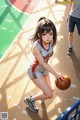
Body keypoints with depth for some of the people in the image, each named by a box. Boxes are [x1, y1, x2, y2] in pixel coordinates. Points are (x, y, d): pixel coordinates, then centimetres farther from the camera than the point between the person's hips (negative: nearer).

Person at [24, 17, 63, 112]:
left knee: (50, 90, 20)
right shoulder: (36, 47, -36)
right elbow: (43, 63, -27)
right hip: (35, 70, -6)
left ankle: (42, 96, 57)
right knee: (49, 95, -6)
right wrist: (56, 74, -21)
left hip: (44, 69, 6)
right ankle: (30, 100, 21)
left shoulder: (51, 41, -19)